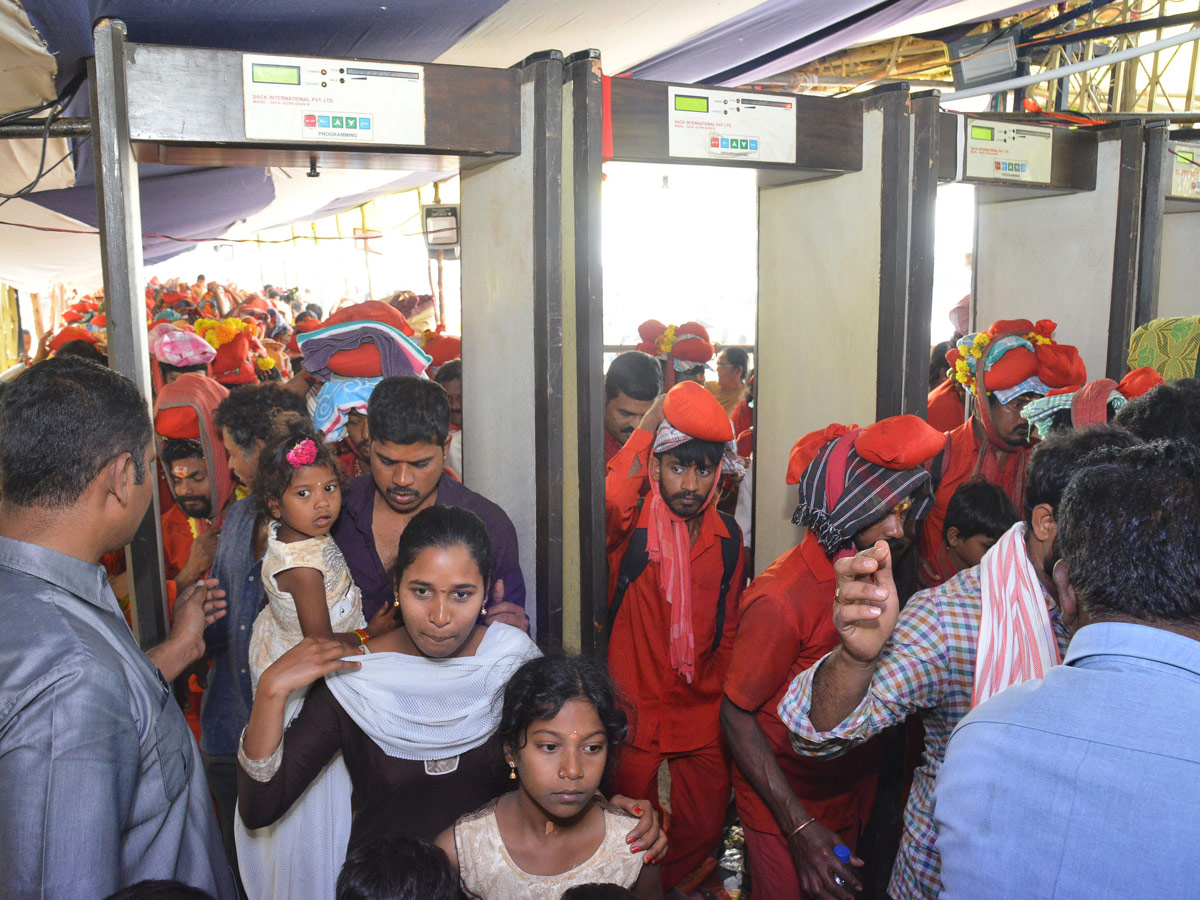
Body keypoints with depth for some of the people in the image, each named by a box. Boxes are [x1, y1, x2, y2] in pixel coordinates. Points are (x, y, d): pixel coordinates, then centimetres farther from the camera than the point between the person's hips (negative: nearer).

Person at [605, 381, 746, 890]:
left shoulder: (728, 537, 2)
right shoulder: (631, 526, -11)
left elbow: (728, 628, 12)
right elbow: (605, 502, -37)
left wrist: (717, 694, 9)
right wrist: (649, 425, -27)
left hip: (702, 719, 4)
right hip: (634, 711, -3)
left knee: (702, 832, 15)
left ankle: (666, 887, 42)